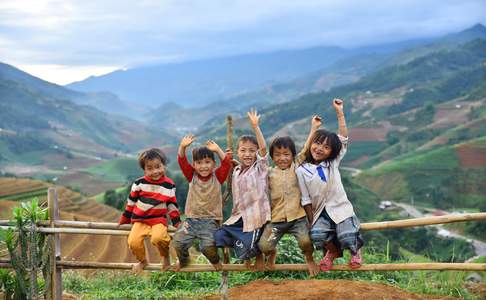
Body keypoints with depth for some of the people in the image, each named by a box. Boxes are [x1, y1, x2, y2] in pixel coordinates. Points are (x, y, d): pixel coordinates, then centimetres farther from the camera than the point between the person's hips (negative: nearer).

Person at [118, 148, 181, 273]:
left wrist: (177, 223, 2)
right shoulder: (139, 183, 0)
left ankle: (166, 257, 1)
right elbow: (131, 202, 11)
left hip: (159, 220, -2)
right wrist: (124, 219, 16)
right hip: (140, 220, 2)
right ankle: (142, 261, 13)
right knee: (133, 242, -21)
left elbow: (172, 205, 7)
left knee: (157, 238, -33)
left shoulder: (169, 185, 0)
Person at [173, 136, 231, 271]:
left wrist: (217, 150, -22)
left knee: (208, 246, -24)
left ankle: (215, 260, 12)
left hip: (210, 220, -2)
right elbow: (182, 162, -9)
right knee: (178, 241, -16)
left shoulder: (217, 177, 3)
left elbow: (226, 163, -11)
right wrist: (182, 147, -25)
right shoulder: (192, 176, 5)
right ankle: (183, 260, 19)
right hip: (191, 218, 2)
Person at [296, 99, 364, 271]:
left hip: (340, 209, 0)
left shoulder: (333, 163, 2)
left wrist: (339, 111, -5)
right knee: (317, 235, -27)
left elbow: (343, 138, -2)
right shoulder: (302, 171, -2)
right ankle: (333, 251, 8)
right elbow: (306, 200, 1)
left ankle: (355, 251, 15)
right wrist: (311, 222, -3)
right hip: (320, 213, 0)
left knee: (347, 237, -23)